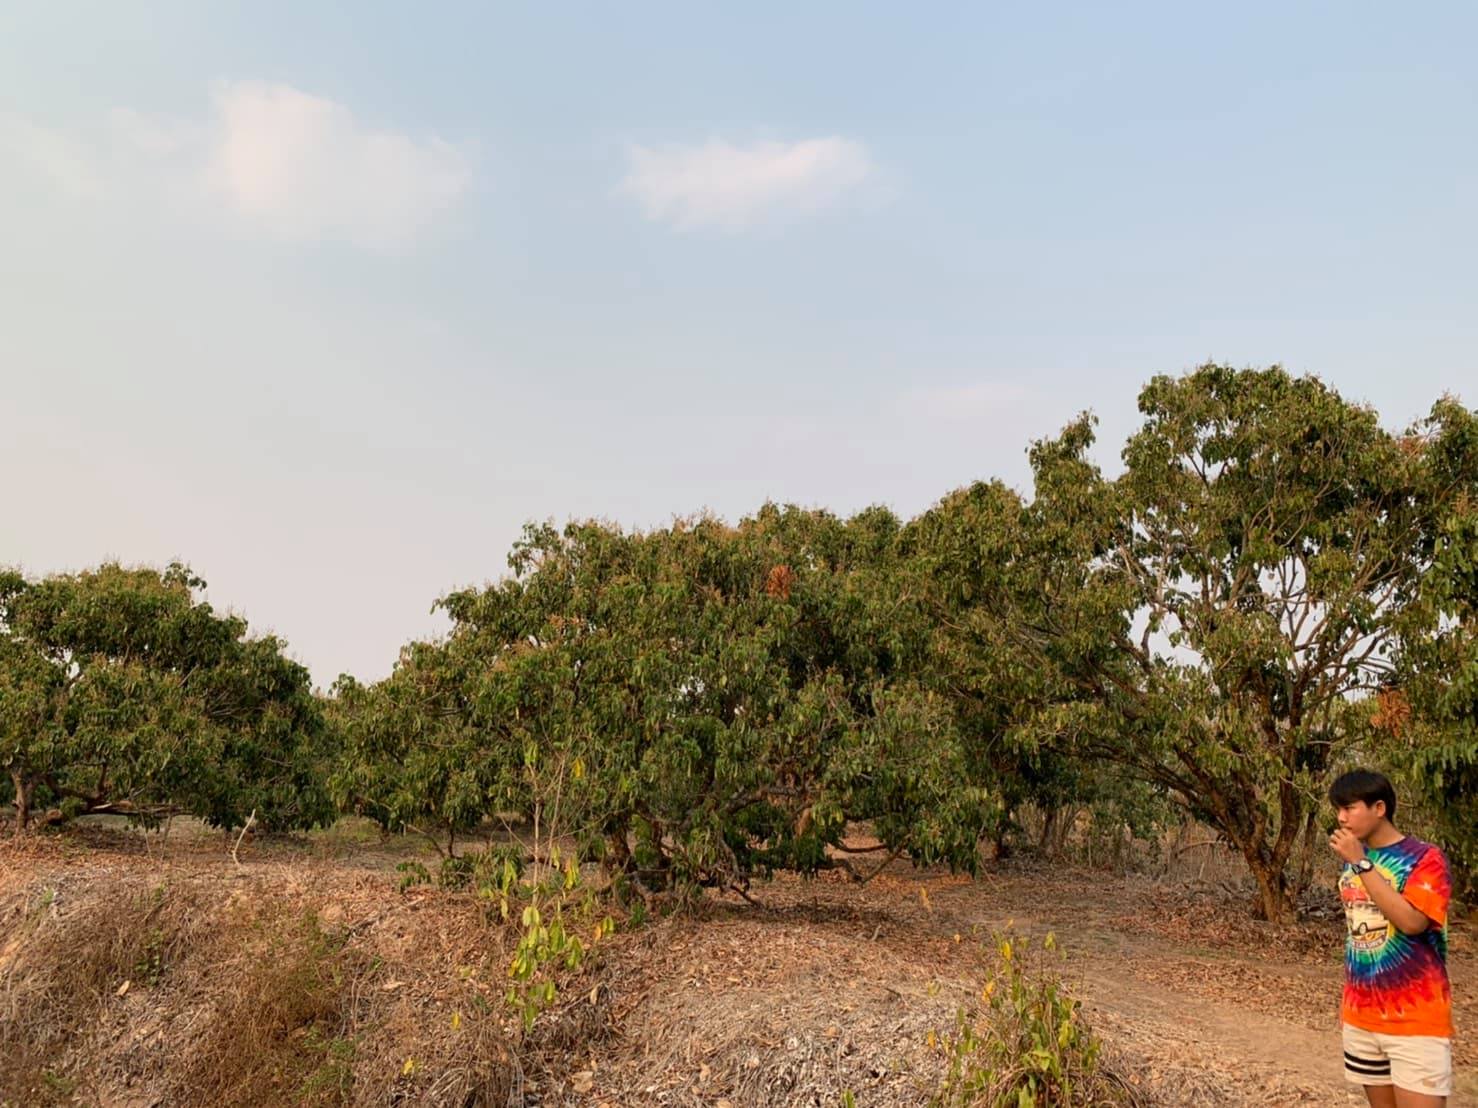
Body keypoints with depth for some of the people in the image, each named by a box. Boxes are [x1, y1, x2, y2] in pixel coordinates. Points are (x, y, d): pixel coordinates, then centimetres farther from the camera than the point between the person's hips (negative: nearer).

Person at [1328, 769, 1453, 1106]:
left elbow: (1411, 922, -25)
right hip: (1361, 1016, 6)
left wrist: (1361, 863, -22)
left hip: (1416, 1020, -6)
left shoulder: (1425, 858, -10)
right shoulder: (1353, 861, 8)